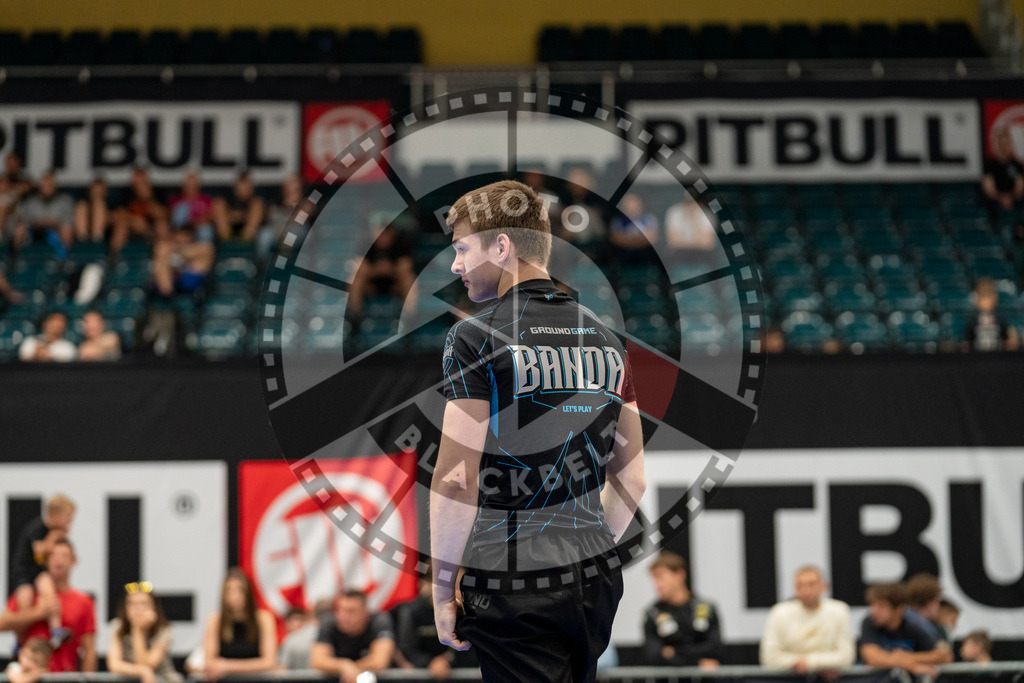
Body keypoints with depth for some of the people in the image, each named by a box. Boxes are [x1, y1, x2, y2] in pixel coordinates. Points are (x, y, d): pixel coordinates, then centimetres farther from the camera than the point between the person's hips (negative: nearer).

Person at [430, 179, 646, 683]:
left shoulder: (475, 338, -8)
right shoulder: (604, 338, 11)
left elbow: (456, 480, -13)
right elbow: (632, 476, 15)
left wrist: (442, 589, -5)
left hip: (515, 594, -6)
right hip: (596, 586, 6)